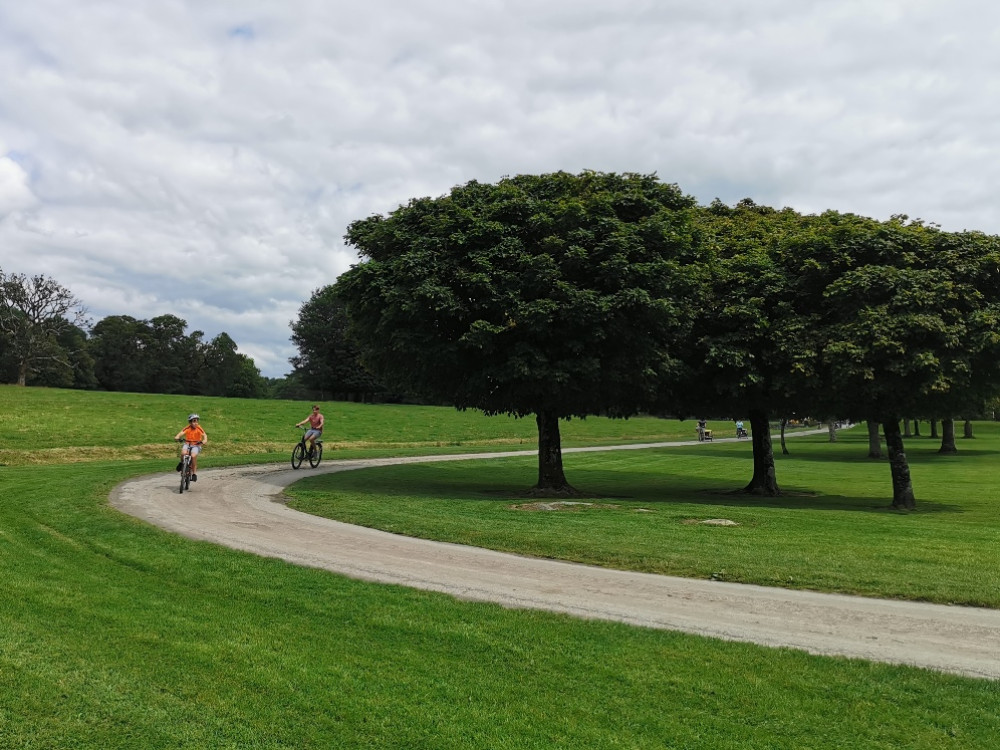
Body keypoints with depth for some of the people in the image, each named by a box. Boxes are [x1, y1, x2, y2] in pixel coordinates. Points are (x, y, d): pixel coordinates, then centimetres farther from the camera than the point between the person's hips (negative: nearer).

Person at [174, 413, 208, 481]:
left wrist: (204, 441, -41)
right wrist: (177, 437, -39)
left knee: (193, 456, -29)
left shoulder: (199, 428, -11)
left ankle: (194, 472, -15)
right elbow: (181, 433, -18)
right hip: (187, 444, 1)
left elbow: (204, 436, -21)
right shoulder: (187, 428, -8)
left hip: (196, 445, -1)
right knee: (183, 453, -30)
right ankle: (182, 463, 5)